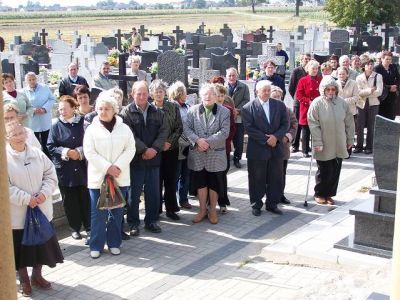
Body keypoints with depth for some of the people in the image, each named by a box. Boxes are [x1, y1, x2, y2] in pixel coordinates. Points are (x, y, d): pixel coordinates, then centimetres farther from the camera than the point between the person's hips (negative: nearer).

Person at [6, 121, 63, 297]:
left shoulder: (37, 154, 2)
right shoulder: (5, 158, -11)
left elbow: (51, 175, 5)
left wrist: (44, 193, -12)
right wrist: (25, 199, -21)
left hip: (41, 210, 4)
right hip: (17, 213, -4)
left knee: (41, 243, 14)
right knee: (21, 246, 8)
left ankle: (37, 276, 34)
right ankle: (24, 280, 28)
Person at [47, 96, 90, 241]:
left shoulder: (83, 122, -1)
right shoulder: (56, 125, -1)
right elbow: (50, 147, -2)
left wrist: (79, 152, -13)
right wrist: (66, 152, -15)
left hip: (82, 167, 0)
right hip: (65, 169, 0)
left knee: (85, 197, 6)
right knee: (69, 200, 8)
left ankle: (88, 226, 22)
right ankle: (75, 228, 21)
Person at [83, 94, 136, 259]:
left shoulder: (124, 128, 4)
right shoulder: (91, 129, -1)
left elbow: (130, 149, -1)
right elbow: (90, 153, -8)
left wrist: (118, 166, -14)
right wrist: (107, 167, -15)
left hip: (120, 177, 2)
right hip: (98, 177, -2)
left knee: (117, 212, 9)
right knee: (98, 213, 2)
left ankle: (114, 243, 21)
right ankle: (96, 246, 12)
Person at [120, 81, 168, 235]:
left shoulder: (157, 112, 8)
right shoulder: (126, 112, -5)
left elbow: (164, 130, 1)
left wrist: (155, 149, -12)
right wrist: (144, 150, -19)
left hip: (153, 158, 4)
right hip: (135, 159, -4)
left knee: (153, 192, 11)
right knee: (134, 193, 5)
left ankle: (151, 221, 24)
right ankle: (133, 223, 16)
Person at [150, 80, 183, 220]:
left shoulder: (173, 106, 2)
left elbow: (179, 128, 2)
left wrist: (169, 142, -10)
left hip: (171, 149, 1)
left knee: (170, 179, 5)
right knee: (156, 180, 4)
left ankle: (170, 209, 14)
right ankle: (156, 209, 15)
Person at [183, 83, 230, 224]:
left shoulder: (224, 111, -1)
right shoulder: (193, 110, 4)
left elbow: (224, 132, -9)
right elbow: (187, 128, -2)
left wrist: (208, 142, -18)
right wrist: (198, 140, -18)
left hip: (216, 154, -1)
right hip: (197, 154, 2)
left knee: (214, 183, 7)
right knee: (200, 182, 10)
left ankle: (213, 210, 21)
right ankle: (202, 210, 23)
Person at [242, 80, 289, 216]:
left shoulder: (280, 105, 6)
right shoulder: (248, 107, -4)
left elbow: (285, 124, 4)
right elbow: (249, 128, -10)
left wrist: (276, 136, -13)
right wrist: (266, 139, -15)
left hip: (276, 148, 3)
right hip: (257, 149, -3)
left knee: (276, 178, 7)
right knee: (257, 179, 5)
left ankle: (272, 204, 21)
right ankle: (256, 205, 19)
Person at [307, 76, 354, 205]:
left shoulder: (342, 103, 1)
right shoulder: (317, 104, -10)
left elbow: (349, 123, 9)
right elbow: (313, 125, -12)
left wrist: (350, 139, 10)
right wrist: (318, 143, -16)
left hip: (339, 145, 4)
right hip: (324, 146, -4)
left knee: (335, 171, 9)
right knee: (324, 171, 3)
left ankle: (329, 194, 23)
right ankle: (319, 194, 22)